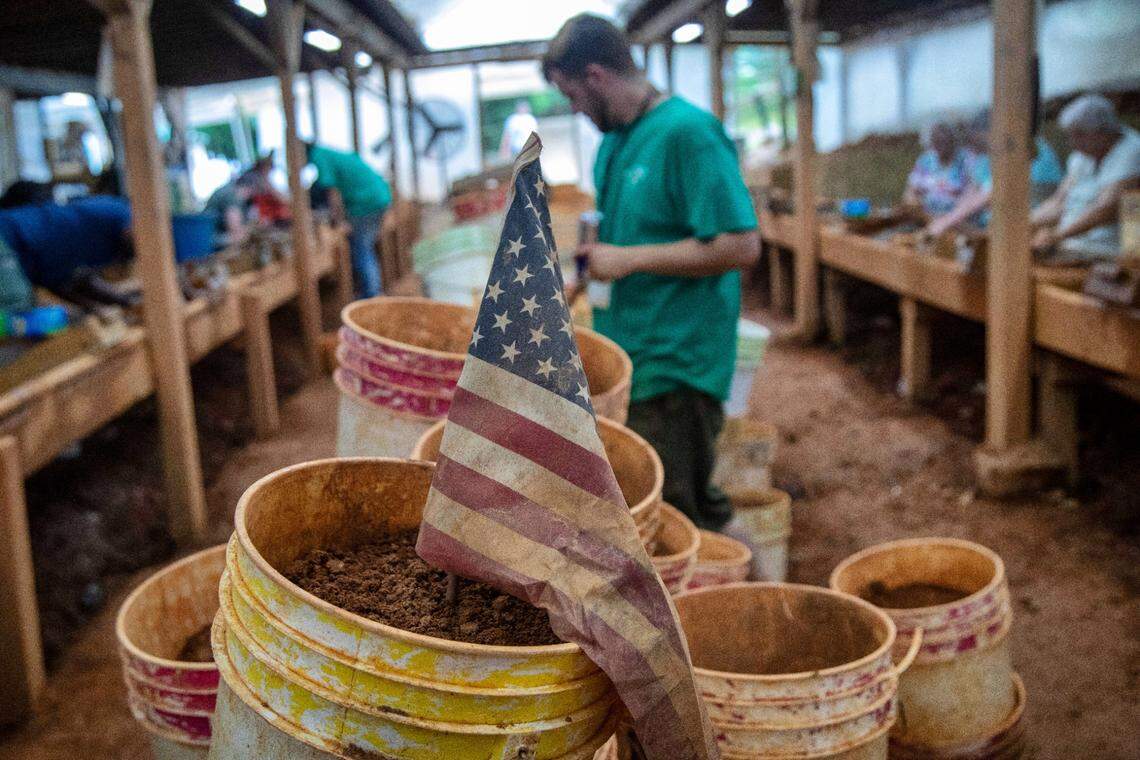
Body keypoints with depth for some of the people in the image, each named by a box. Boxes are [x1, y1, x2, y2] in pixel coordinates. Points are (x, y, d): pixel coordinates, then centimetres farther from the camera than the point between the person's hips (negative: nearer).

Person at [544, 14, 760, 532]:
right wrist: (591, 257, 6)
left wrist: (628, 260, -19)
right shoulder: (614, 140, 11)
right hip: (623, 356, 9)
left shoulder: (688, 132, -16)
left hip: (676, 368, -9)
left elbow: (741, 246, -23)